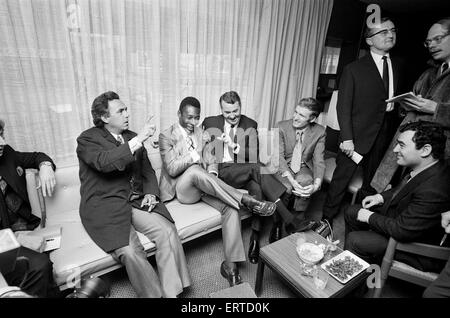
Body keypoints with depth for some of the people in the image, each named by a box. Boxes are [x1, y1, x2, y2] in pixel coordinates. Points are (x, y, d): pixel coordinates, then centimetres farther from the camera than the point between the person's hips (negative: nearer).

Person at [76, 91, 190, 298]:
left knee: (168, 232, -19)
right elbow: (104, 162, -24)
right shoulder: (87, 139, -2)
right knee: (130, 252, -25)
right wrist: (138, 140, -26)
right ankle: (155, 294, -2)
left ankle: (171, 292, -6)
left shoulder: (132, 137, 14)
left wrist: (150, 193, -1)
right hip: (104, 206, -4)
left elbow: (147, 171, 17)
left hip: (136, 201, 5)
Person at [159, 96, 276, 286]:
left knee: (231, 207, -23)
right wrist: (194, 156, -17)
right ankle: (245, 200, -33)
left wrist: (210, 178, -10)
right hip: (181, 188, -4)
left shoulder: (202, 134, 15)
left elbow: (211, 162, 11)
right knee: (195, 170, -39)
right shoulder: (166, 136, -1)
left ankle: (230, 265, -17)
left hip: (202, 185, 4)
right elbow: (172, 169, -11)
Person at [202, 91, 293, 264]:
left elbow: (254, 155, 0)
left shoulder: (250, 125, 10)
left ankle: (255, 236, -15)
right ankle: (288, 217, -29)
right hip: (222, 171, -2)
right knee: (257, 168, -30)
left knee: (258, 187, -31)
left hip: (245, 170, 3)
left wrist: (234, 146, -15)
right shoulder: (210, 123, 10)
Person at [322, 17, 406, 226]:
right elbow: (343, 106, -9)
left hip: (386, 135, 5)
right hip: (358, 134, -5)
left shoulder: (398, 66, 12)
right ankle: (327, 218, 15)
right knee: (341, 178, 0)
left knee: (373, 181, 13)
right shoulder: (354, 69, -5)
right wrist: (347, 138, -16)